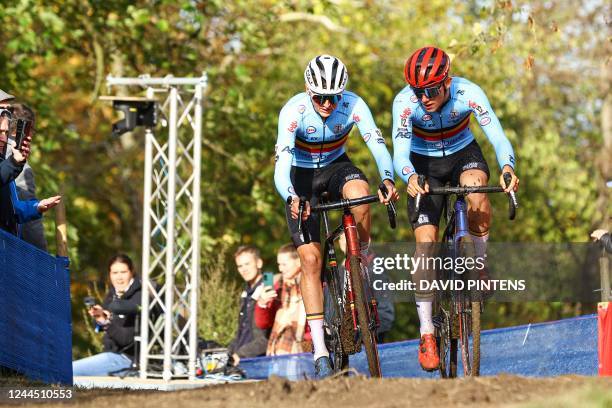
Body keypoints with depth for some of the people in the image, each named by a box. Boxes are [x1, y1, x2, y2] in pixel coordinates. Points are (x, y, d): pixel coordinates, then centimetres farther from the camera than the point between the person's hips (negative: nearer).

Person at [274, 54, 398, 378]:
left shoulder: (353, 105, -22)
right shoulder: (293, 111, -28)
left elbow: (378, 145, -32)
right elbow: (281, 164, -37)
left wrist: (388, 180, -52)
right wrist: (292, 199, -55)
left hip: (336, 166, 1)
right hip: (301, 175, -1)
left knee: (360, 193, -36)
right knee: (310, 258, -12)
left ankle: (365, 263, -7)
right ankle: (320, 351, -10)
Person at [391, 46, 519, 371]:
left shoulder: (469, 94, -27)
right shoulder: (405, 102, -28)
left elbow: (498, 137, -33)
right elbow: (400, 151, -37)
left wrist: (507, 169, -53)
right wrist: (410, 178, -59)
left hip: (463, 154, 0)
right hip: (424, 164, 0)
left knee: (477, 195, -35)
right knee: (425, 244, -13)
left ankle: (478, 264, -9)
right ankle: (426, 332, -4)